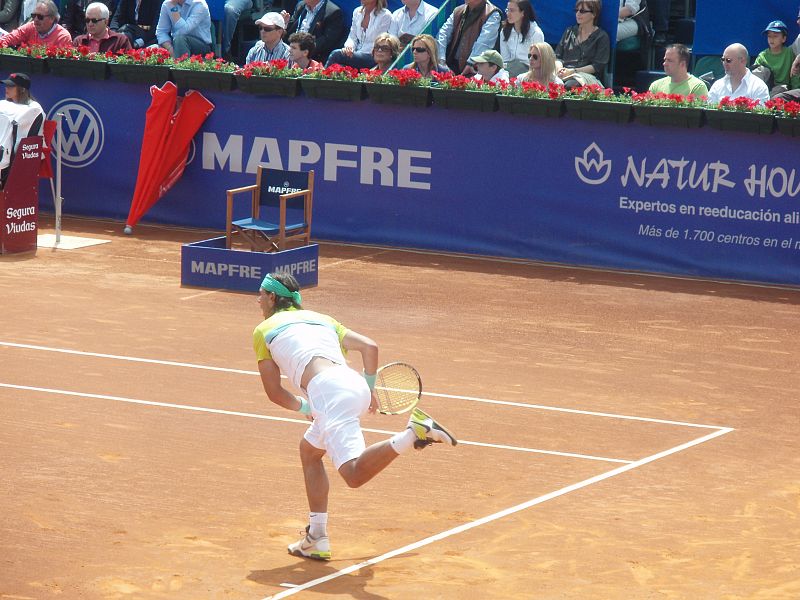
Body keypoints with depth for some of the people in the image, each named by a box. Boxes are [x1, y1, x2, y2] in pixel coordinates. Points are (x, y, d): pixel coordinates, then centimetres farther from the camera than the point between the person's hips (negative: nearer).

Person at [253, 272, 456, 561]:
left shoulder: (264, 330, 19)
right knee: (309, 451, 27)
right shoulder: (321, 318, 33)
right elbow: (369, 347, 23)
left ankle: (415, 431, -37)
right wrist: (370, 388, 34)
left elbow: (275, 392, 19)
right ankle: (317, 538, 23)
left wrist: (303, 407, 34)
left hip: (327, 390, -7)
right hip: (354, 385, 7)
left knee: (355, 474, -20)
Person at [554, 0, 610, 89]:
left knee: (569, 85, -41)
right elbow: (557, 56, 19)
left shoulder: (601, 37, 8)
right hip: (564, 74, 4)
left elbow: (597, 66, -1)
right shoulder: (570, 31, 23)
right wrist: (559, 68, -5)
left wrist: (573, 71, -11)